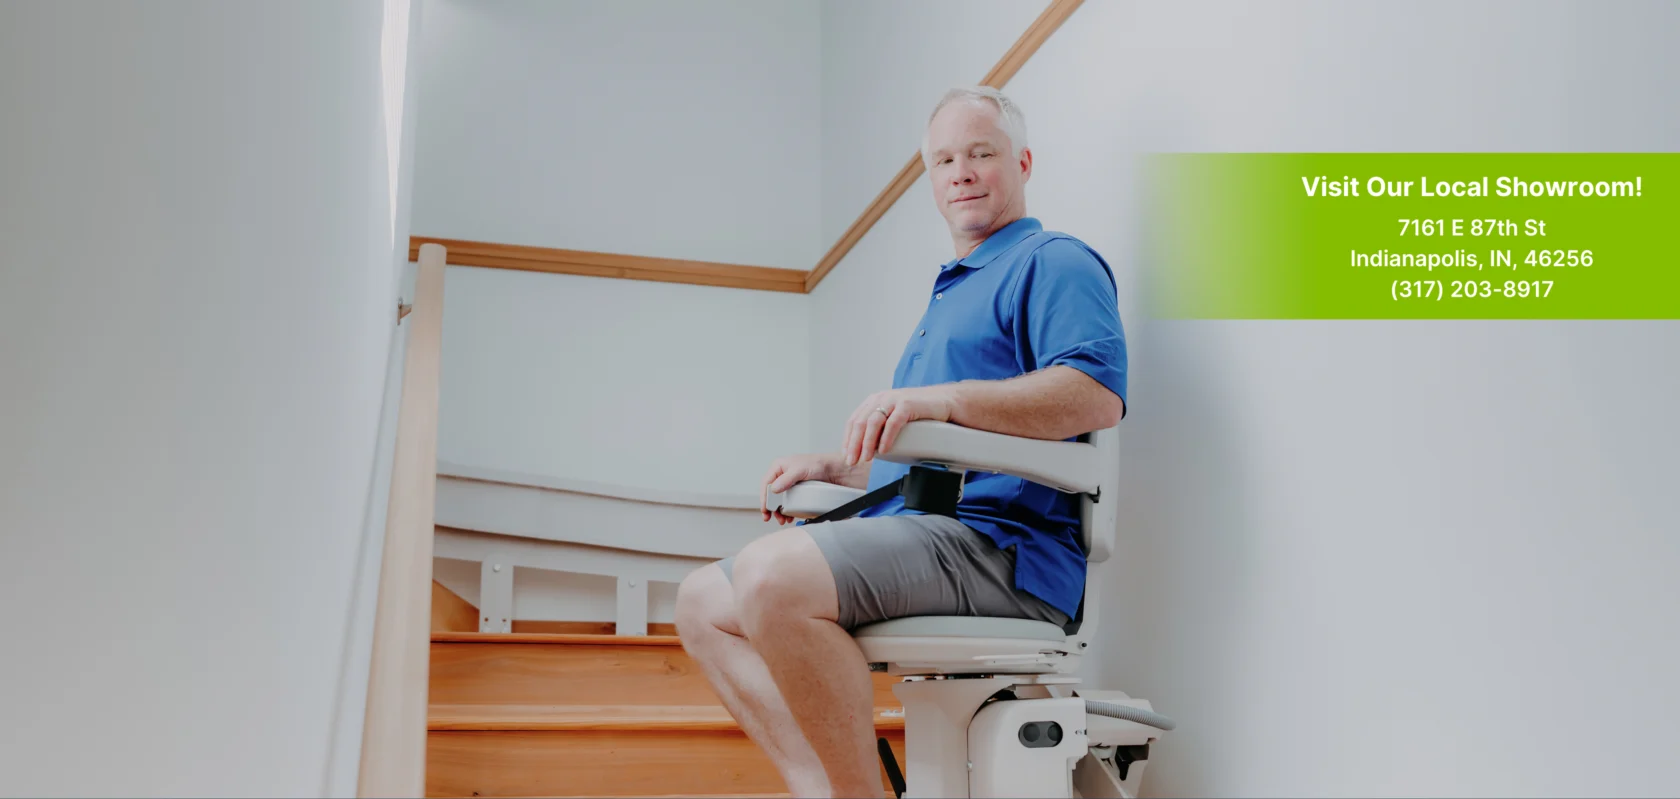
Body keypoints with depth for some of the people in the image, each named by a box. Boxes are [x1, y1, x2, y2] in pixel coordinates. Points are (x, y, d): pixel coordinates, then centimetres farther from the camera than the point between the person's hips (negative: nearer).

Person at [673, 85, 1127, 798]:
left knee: (773, 574, -32)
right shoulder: (950, 296, 31)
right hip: (913, 528, 10)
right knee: (703, 602, 2)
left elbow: (1097, 394, -19)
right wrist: (833, 467, 23)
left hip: (1000, 543, -10)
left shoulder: (1052, 262, 1)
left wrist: (942, 398, -27)